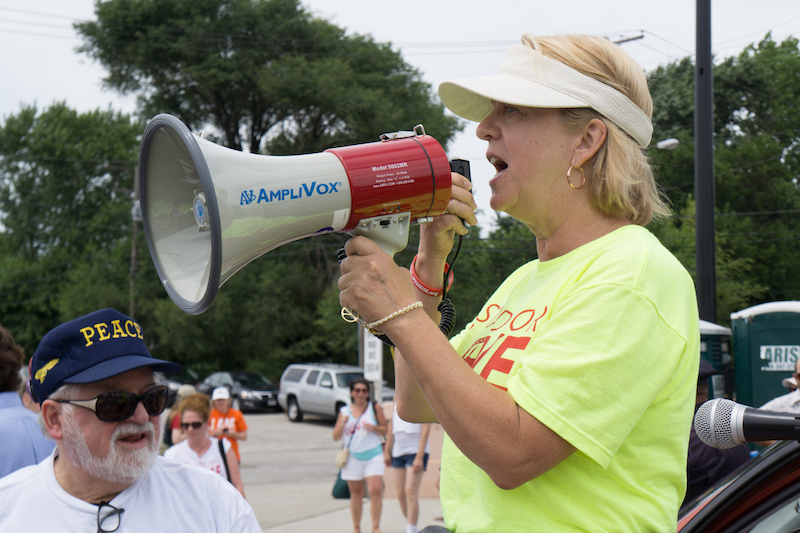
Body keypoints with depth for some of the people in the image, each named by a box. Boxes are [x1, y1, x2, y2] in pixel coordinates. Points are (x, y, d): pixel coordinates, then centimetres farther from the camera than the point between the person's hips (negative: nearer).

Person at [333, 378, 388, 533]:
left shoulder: (374, 408, 4)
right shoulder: (345, 411, 9)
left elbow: (384, 430, 4)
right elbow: (336, 436, 7)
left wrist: (373, 428, -15)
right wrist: (343, 423, -10)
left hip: (374, 456, -2)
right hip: (353, 457, 2)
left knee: (376, 490, -14)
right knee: (356, 494, 7)